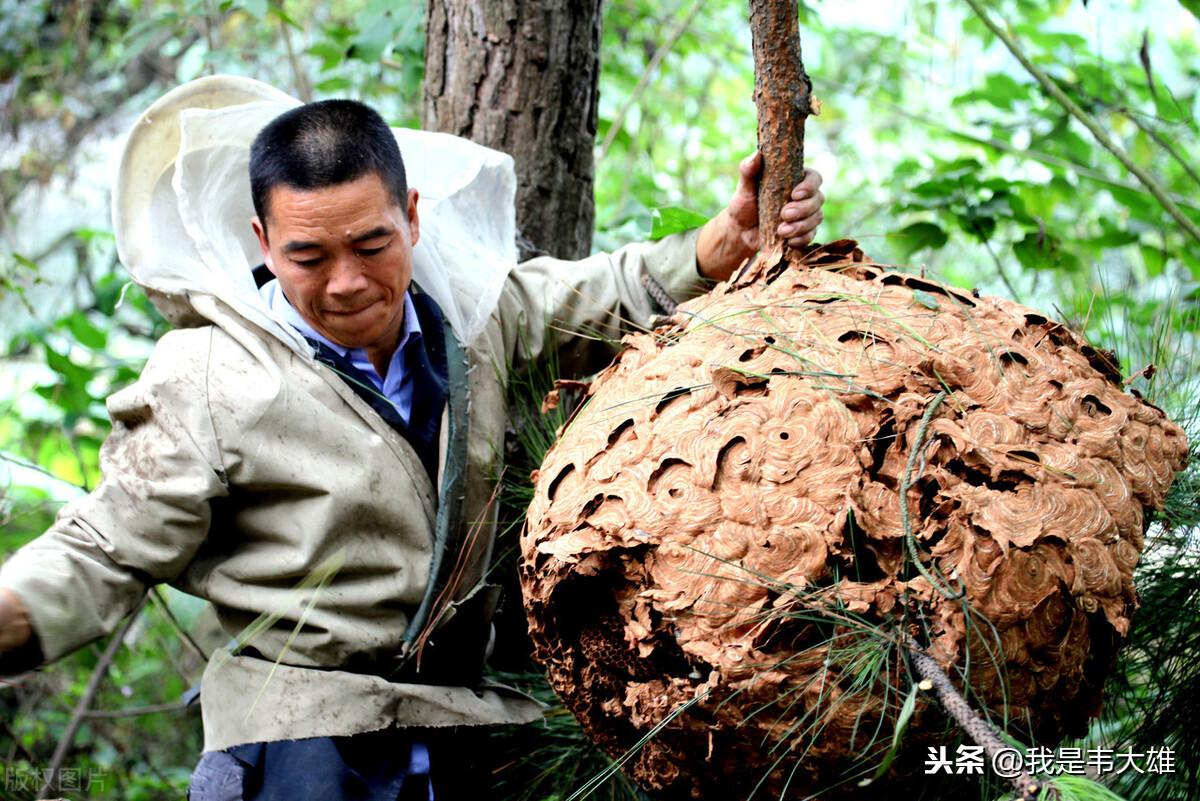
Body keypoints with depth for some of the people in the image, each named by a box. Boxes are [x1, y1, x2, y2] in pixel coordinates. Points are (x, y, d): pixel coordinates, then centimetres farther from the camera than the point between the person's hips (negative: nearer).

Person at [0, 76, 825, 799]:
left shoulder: (472, 310, 4)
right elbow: (105, 556, -8)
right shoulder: (205, 380, -11)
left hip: (466, 721, 5)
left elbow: (616, 292, 17)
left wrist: (734, 237, -1)